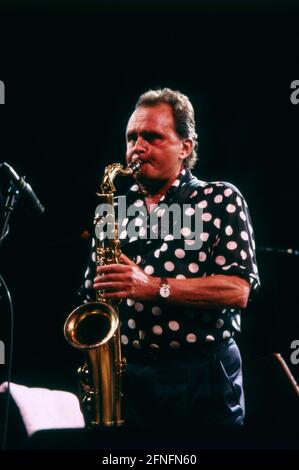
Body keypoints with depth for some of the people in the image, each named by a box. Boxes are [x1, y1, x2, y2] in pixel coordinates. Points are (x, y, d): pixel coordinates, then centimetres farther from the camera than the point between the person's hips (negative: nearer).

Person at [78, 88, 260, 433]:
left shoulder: (220, 200, 0)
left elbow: (238, 290, -11)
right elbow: (93, 297, 13)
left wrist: (155, 287, -20)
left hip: (204, 376, -3)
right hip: (126, 376, 3)